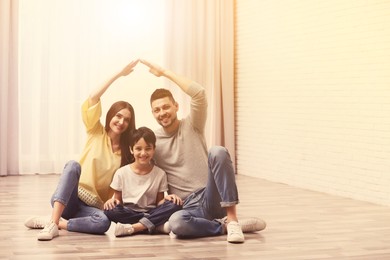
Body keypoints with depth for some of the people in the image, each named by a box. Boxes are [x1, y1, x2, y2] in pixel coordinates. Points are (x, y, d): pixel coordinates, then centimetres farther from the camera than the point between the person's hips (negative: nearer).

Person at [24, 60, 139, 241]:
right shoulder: (96, 133, 5)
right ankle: (54, 222, -42)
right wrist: (119, 74, -10)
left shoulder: (127, 152, 8)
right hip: (68, 198, -1)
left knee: (104, 222, -35)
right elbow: (93, 98, -9)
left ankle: (50, 222, -25)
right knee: (73, 165, -34)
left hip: (93, 206, 1)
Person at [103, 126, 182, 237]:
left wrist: (166, 199, -18)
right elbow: (118, 199, 6)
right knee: (110, 210, -32)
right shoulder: (122, 173, 1)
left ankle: (133, 227, -30)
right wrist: (113, 200, -18)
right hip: (128, 213, -1)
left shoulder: (160, 174, 3)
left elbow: (159, 202, 5)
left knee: (174, 205, -26)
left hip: (151, 212, 1)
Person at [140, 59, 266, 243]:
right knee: (176, 222, -40)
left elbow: (199, 93, -12)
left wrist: (164, 72, -8)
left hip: (212, 199, 0)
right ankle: (225, 226, -16)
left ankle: (231, 219, -29)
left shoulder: (192, 126, 6)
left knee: (217, 152, -31)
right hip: (189, 207, 0)